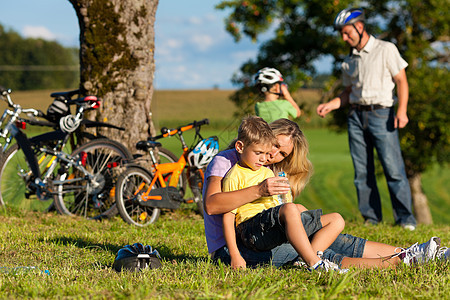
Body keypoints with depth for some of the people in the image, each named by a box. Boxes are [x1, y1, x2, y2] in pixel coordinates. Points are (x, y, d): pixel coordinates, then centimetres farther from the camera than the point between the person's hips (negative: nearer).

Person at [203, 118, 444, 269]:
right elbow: (211, 205, -23)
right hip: (229, 247, -8)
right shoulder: (225, 161, -5)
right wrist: (259, 191, -30)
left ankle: (404, 255, -11)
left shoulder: (269, 171, 21)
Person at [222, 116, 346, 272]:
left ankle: (306, 259, -25)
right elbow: (228, 217, -5)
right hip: (252, 228, -9)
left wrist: (296, 209, 11)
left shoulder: (268, 173, 27)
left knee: (336, 220, -1)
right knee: (290, 209, -38)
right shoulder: (234, 177, 1)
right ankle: (314, 263, -41)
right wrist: (234, 255, -13)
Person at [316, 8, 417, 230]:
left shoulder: (386, 50, 2)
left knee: (393, 168, -11)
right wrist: (330, 105, 7)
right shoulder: (349, 62, 17)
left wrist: (401, 110, -14)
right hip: (356, 115, 5)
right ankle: (371, 218, 7)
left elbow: (401, 81, -2)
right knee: (362, 172, 2)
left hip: (380, 114, -5)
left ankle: (406, 219, -7)